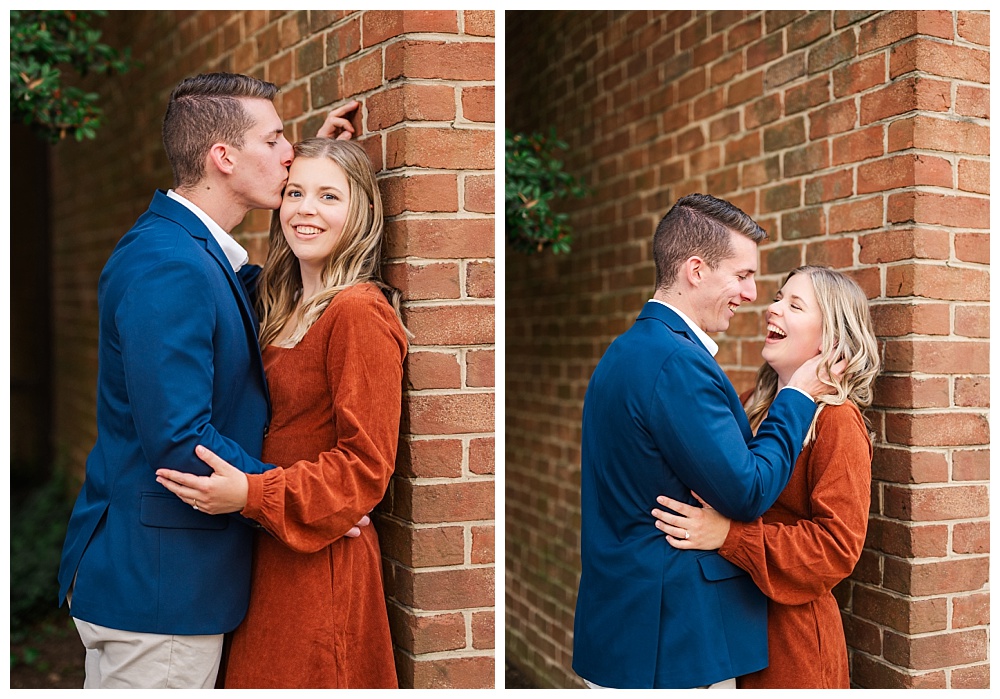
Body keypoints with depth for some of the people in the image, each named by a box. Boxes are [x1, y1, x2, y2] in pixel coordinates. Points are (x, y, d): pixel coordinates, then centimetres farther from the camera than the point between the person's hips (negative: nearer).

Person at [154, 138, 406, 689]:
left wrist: (252, 494, -25)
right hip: (272, 555, 8)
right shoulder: (288, 308, 11)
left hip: (321, 565, -8)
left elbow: (366, 464, -19)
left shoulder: (360, 312, -17)